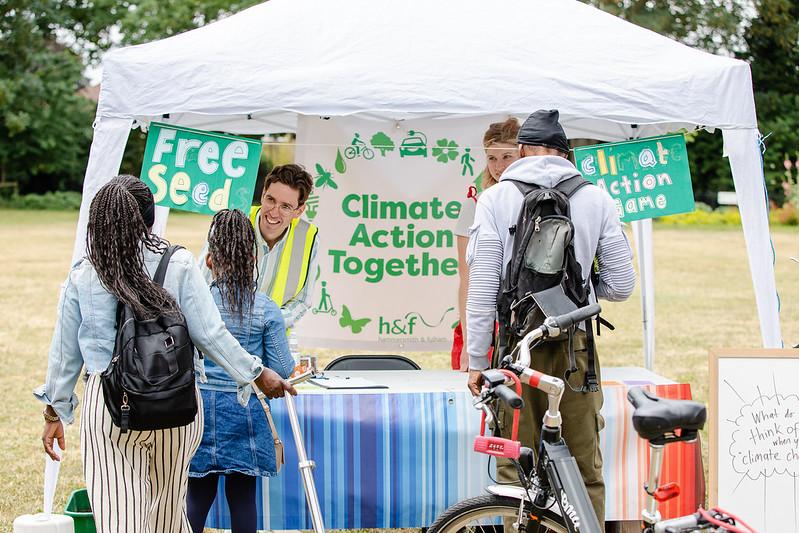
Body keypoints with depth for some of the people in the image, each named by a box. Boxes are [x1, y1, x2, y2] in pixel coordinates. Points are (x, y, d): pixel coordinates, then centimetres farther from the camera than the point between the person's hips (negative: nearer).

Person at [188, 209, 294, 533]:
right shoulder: (266, 309, -7)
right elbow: (281, 370, -5)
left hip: (200, 407, 0)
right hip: (246, 411, 0)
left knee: (198, 494, 9)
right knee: (242, 495, 9)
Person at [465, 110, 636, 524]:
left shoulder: (495, 199, -1)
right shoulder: (596, 199, 3)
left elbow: (482, 285, -5)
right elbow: (621, 286, 5)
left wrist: (476, 360, 0)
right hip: (575, 343, 1)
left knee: (515, 470, 5)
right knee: (585, 470, 8)